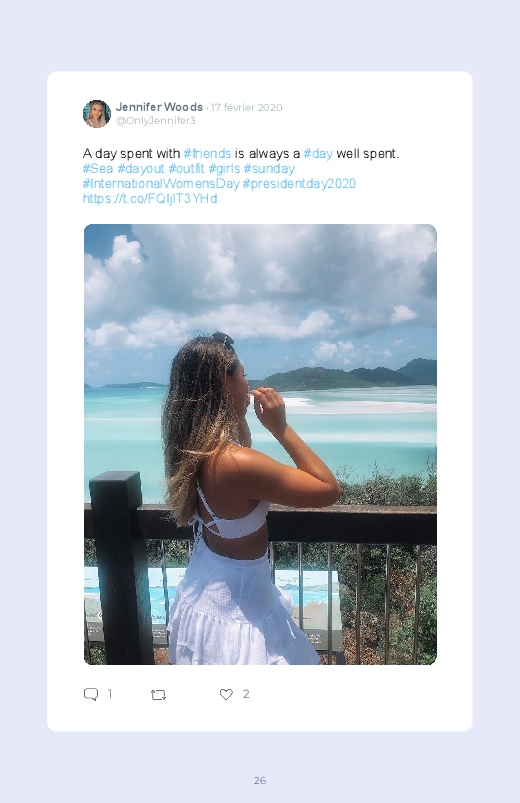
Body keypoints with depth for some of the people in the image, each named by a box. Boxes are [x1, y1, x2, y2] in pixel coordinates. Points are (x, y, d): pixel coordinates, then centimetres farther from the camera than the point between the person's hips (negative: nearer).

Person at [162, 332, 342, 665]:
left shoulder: (193, 445, -9)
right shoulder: (236, 462, -35)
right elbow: (330, 490, -26)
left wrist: (239, 416, 2)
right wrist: (281, 428, -24)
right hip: (236, 605, -8)